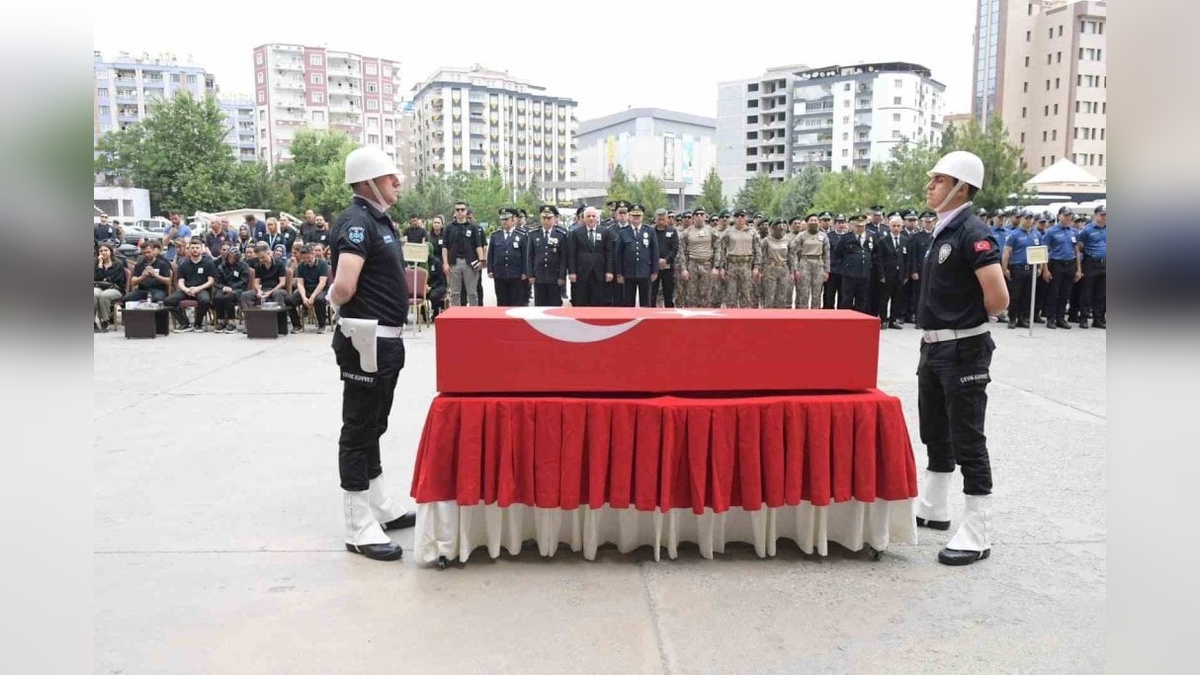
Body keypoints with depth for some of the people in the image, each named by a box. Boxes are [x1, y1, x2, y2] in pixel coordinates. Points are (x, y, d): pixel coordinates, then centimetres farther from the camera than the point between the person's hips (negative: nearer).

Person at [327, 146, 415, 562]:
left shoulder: (381, 220, 12)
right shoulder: (357, 221, -18)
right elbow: (343, 286, -31)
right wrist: (337, 303, -10)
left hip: (387, 338, 10)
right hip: (366, 340, -10)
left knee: (373, 427, 18)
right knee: (358, 431, -1)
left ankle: (380, 508, 32)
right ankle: (359, 528, 8)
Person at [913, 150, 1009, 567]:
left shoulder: (972, 233, -17)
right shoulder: (943, 232, 11)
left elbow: (998, 299, -25)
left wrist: (969, 319, -7)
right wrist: (937, 328, 12)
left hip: (962, 351, -9)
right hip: (935, 347, 9)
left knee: (967, 441, -3)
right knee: (935, 434, 19)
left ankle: (977, 535, 6)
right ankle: (932, 509, 35)